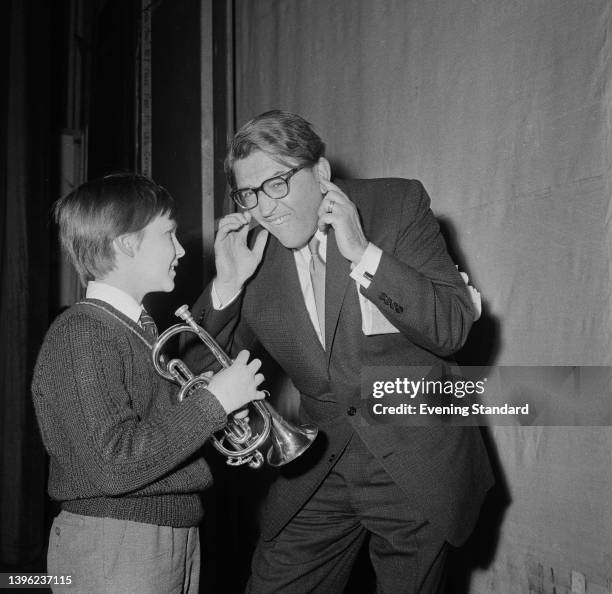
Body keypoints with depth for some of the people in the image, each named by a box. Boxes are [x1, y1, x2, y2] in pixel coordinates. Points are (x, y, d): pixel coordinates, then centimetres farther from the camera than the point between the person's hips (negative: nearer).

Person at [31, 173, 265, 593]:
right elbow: (115, 465, -27)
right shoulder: (80, 336, -19)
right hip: (115, 551, -9)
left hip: (178, 535, 9)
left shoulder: (142, 326, 11)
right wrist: (214, 401, -22)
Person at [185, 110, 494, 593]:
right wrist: (228, 283, -14)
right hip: (319, 471, 3)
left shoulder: (399, 204, -9)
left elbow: (454, 329, -16)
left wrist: (363, 253, -25)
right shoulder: (250, 251, -2)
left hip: (415, 469, -2)